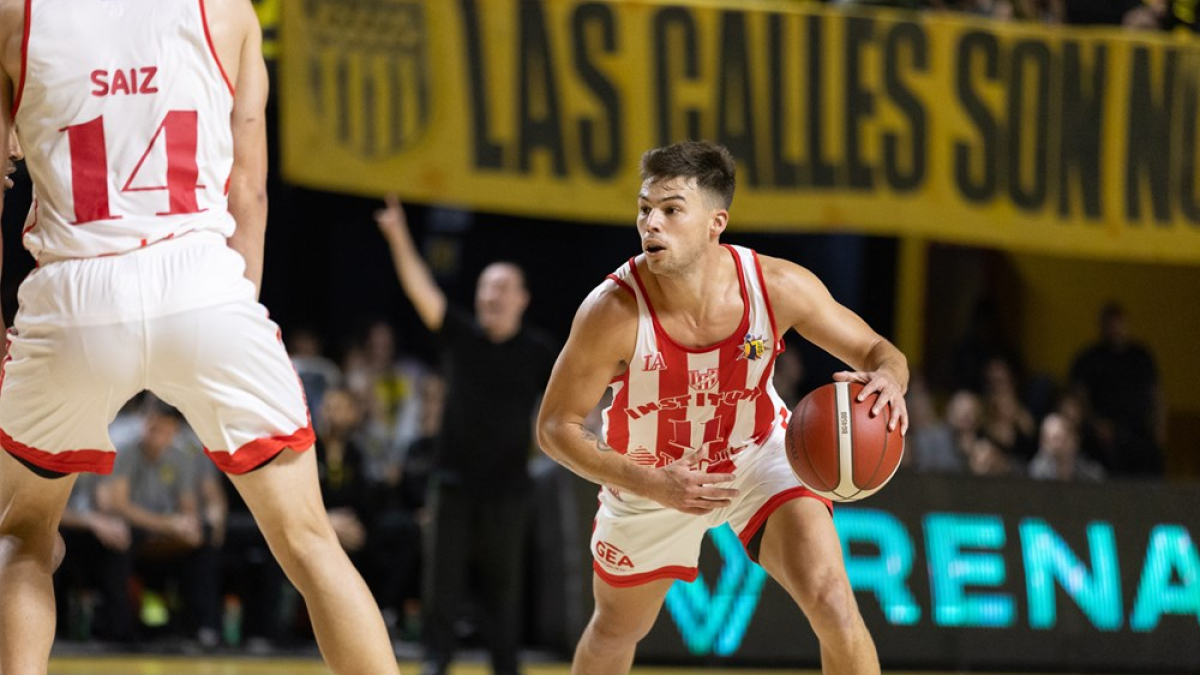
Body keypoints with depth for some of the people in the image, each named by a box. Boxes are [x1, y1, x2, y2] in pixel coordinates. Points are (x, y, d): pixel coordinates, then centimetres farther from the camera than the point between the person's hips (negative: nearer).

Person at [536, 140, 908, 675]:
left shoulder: (779, 287, -28)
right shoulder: (614, 311, -33)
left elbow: (876, 351, -14)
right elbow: (556, 427, -22)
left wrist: (887, 379, -40)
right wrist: (655, 486, -34)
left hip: (757, 454, 0)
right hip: (648, 477, 0)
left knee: (833, 605, -21)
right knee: (616, 631, 21)